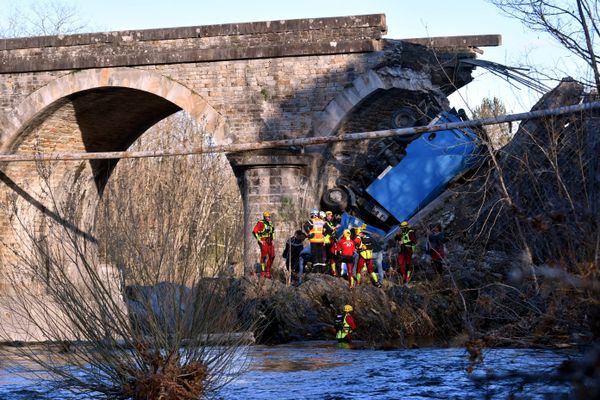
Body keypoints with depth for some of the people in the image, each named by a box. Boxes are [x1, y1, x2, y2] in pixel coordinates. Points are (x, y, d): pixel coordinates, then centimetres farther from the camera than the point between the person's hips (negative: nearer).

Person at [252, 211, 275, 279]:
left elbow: (272, 232, 31)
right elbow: (254, 232, -16)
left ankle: (268, 272, 13)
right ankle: (262, 273, -7)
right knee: (264, 256, -10)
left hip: (269, 242, 7)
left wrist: (273, 240, 17)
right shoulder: (260, 223, -9)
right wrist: (259, 240, -17)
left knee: (272, 256, 3)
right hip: (263, 241, -7)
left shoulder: (270, 224, 14)